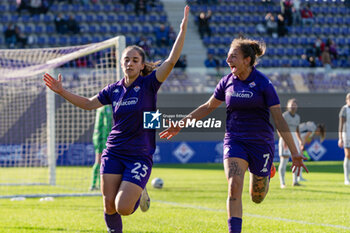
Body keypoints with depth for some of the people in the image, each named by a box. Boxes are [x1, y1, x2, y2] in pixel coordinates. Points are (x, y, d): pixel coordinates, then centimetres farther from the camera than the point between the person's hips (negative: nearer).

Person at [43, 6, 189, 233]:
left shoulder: (149, 84, -5)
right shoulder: (114, 90, 7)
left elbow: (172, 60, -16)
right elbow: (88, 104, 21)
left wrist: (183, 28, -22)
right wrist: (61, 91, 13)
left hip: (140, 156, -4)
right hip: (113, 153, 4)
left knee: (123, 208, -13)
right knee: (109, 206, -3)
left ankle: (139, 195, 21)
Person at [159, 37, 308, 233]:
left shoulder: (263, 84, -13)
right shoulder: (227, 82, -1)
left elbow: (279, 119, -12)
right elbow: (208, 107, 15)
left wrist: (295, 152, -13)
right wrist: (181, 124, 11)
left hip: (260, 142, -2)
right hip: (234, 141, 3)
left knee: (257, 198, 11)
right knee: (234, 187, -19)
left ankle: (266, 175, 46)